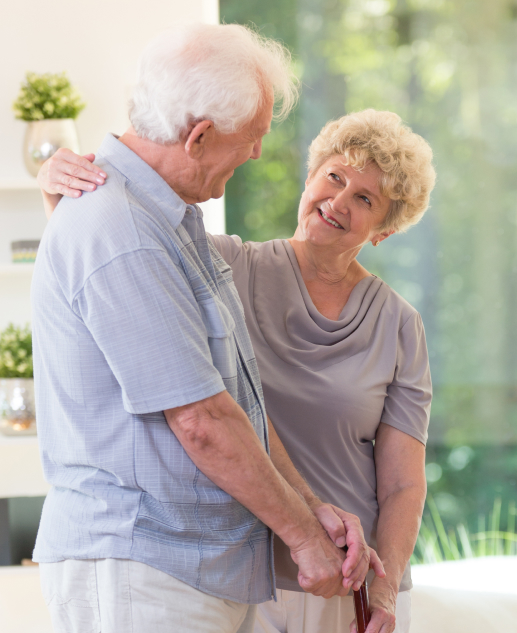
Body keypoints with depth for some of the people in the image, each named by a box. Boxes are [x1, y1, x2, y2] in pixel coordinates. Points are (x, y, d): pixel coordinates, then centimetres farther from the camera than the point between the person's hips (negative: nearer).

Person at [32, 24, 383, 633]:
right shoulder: (120, 239, -20)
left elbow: (232, 391, 13)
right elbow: (201, 422, -19)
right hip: (136, 574, -10)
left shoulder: (171, 219, 14)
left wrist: (314, 506, 6)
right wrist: (303, 534, -9)